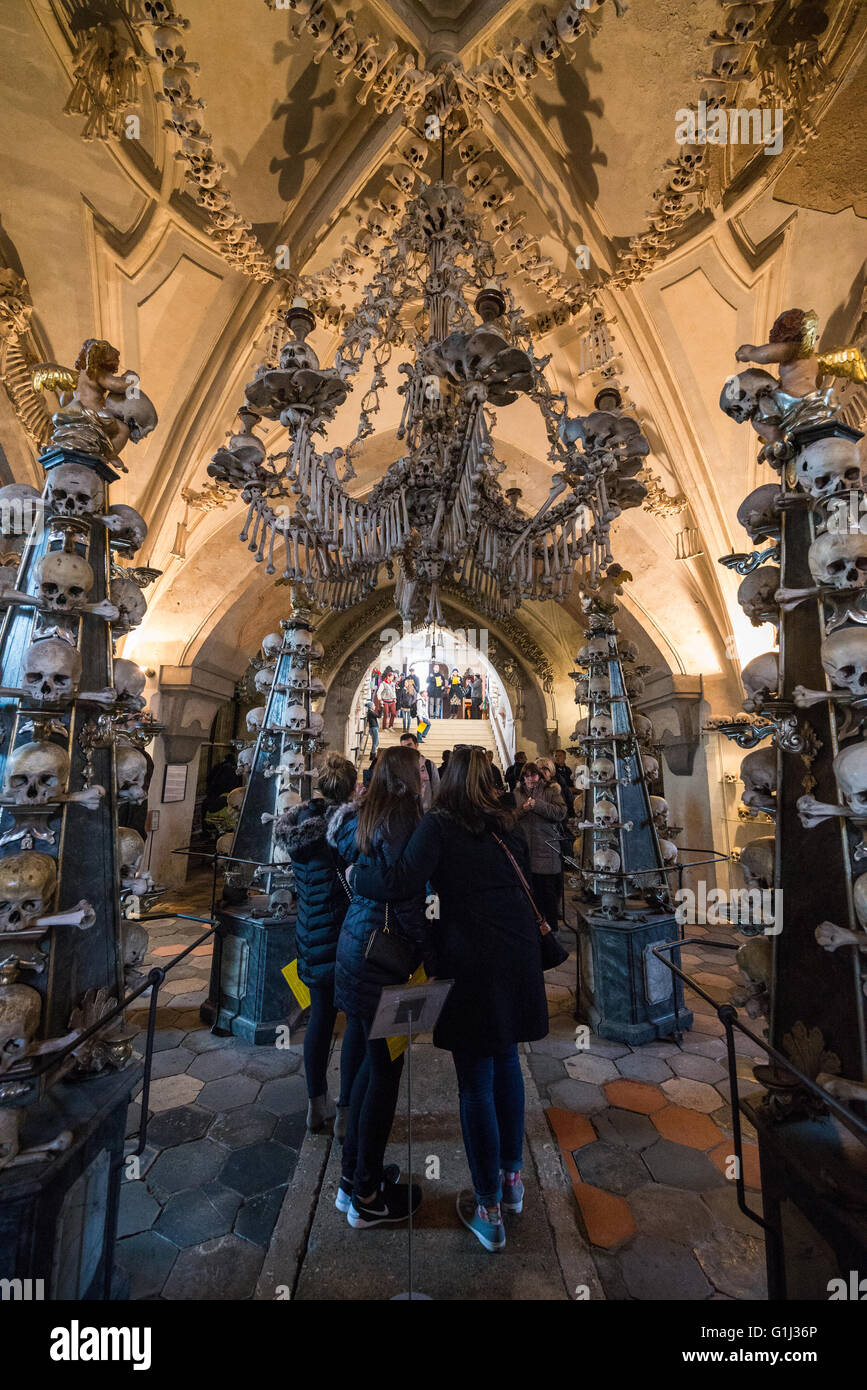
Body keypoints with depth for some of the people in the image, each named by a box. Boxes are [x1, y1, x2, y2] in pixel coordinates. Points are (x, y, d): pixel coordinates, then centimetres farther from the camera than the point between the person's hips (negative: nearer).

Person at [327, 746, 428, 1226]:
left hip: (355, 943, 9)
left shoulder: (360, 816, 7)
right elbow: (405, 895, -20)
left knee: (374, 1060, 23)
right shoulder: (400, 820, -19)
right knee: (386, 1067, 8)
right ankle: (367, 1195, 27)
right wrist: (424, 953, -13)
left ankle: (353, 1177, 39)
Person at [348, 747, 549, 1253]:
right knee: (507, 1063, 24)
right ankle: (512, 1177, 42)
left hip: (473, 962, -6)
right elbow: (526, 877, 14)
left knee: (476, 1083, 10)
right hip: (518, 957, 6)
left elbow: (404, 880, -20)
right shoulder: (507, 826, 6)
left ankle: (489, 1211, 25)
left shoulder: (440, 825, -11)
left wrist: (356, 873, -5)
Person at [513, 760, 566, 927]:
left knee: (549, 891, 4)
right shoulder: (518, 793, 11)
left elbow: (561, 813, -14)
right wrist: (522, 809, -11)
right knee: (531, 890, 10)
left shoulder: (552, 791, 1)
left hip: (546, 850, -3)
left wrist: (537, 805, -17)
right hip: (525, 849, 3)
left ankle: (551, 927, 20)